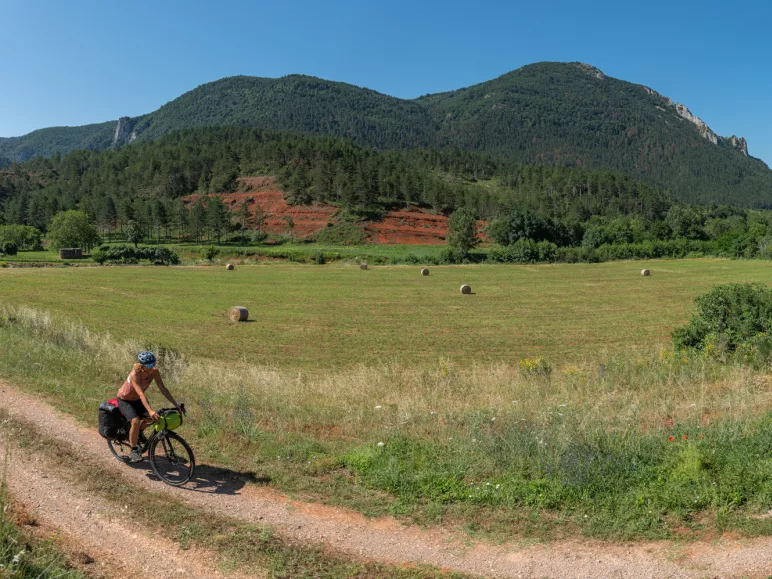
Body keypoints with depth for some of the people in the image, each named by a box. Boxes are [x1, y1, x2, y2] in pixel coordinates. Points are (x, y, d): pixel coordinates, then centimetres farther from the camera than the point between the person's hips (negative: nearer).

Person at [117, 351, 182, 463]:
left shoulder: (154, 372, -21)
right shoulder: (135, 375, -36)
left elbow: (163, 389, -21)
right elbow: (141, 394, -45)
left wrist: (176, 404, -28)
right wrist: (150, 410, -57)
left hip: (136, 399, 5)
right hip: (124, 400, -5)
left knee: (151, 418, -13)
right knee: (136, 421, -25)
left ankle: (134, 436, 17)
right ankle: (133, 450, -5)